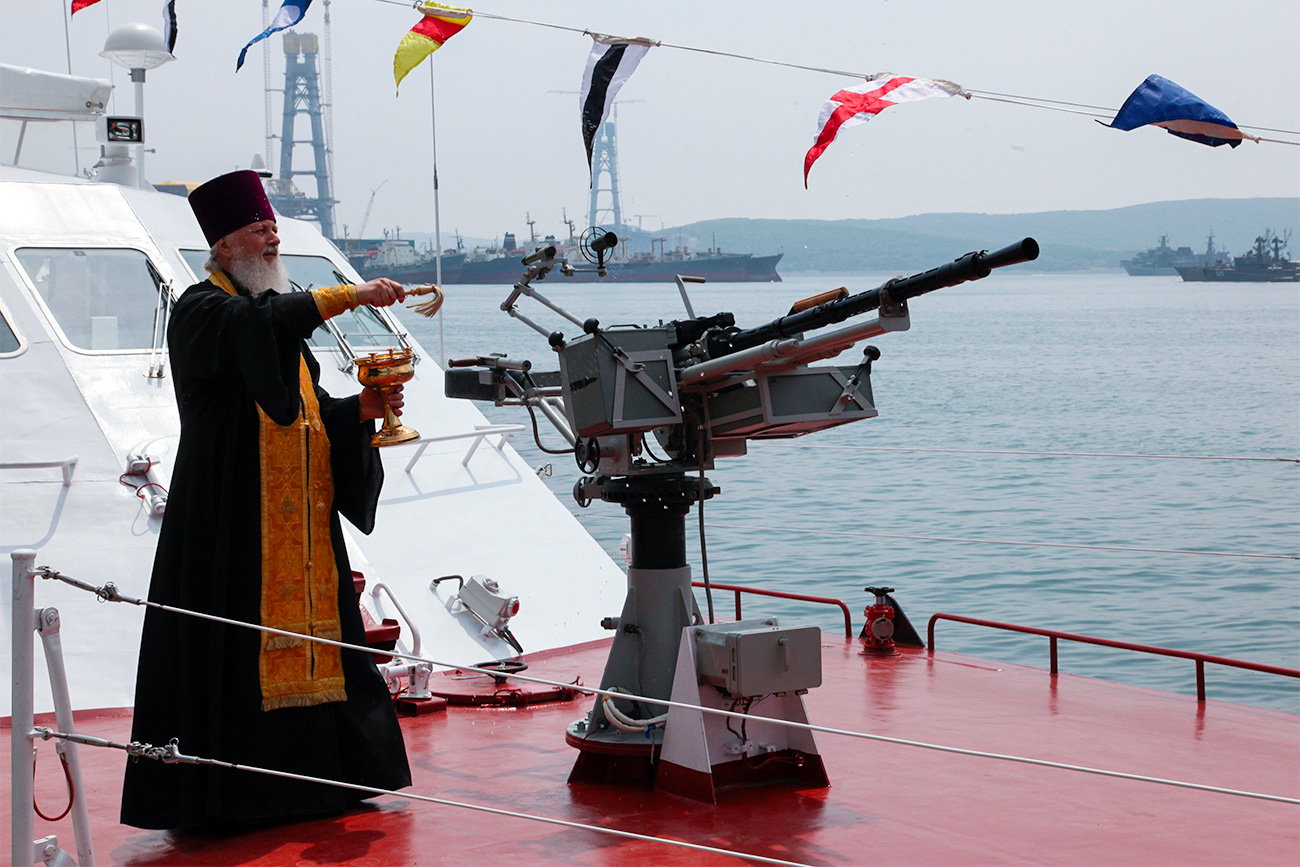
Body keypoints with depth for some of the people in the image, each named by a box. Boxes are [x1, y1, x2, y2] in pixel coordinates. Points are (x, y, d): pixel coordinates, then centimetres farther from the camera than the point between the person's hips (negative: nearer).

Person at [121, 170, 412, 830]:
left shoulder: (278, 311, 21)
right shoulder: (201, 308, -4)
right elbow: (259, 325, -28)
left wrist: (360, 409, 0)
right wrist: (347, 296, -30)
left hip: (300, 518, 8)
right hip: (232, 515, -8)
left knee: (308, 626, 7)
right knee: (235, 643, -8)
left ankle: (304, 779, 14)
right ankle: (225, 789, -3)